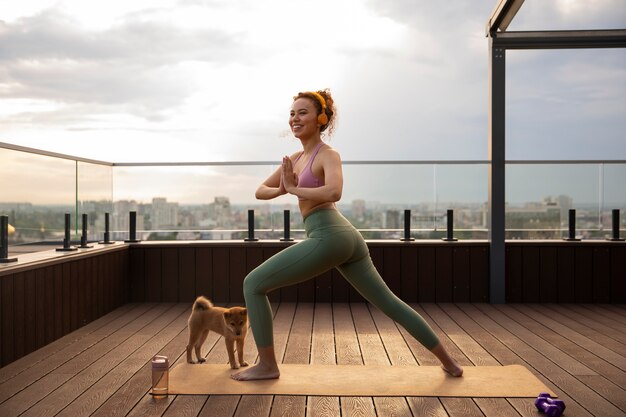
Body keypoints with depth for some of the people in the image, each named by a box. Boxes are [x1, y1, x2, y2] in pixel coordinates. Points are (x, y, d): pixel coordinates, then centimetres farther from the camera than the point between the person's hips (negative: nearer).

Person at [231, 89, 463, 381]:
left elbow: (334, 192, -25)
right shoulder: (295, 158, 21)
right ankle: (448, 362, 27)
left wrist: (294, 189, -12)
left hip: (329, 237, -10)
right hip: (346, 238, 10)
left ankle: (267, 366, 8)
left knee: (253, 284, -1)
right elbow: (260, 191, 20)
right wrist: (282, 189, -1)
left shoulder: (328, 155, -4)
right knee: (389, 303, 17)